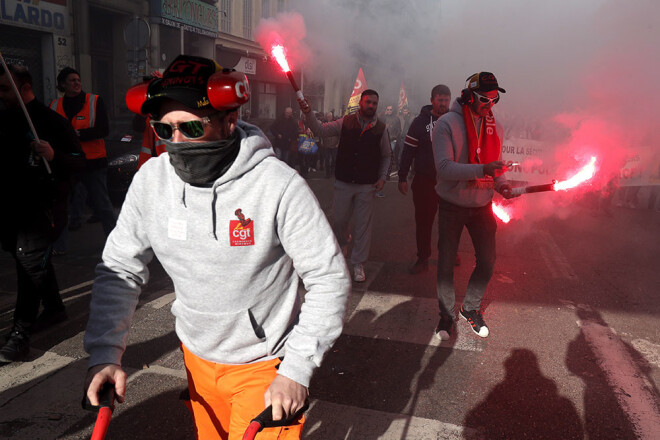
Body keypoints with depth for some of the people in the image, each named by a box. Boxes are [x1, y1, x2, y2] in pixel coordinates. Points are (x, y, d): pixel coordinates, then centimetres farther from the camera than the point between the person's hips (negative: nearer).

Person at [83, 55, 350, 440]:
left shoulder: (279, 185, -26)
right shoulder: (151, 179, -11)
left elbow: (330, 279, -20)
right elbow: (120, 269, -2)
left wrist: (297, 370, -22)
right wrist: (105, 353, -11)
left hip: (264, 364, -4)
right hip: (197, 357, 5)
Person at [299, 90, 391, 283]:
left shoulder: (381, 128, 1)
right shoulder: (345, 122, -1)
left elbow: (386, 155, 11)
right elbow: (321, 130, -8)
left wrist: (382, 177, 1)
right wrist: (308, 114, -23)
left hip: (367, 185, 0)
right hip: (344, 182, 0)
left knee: (363, 225, 3)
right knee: (340, 220, 10)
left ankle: (358, 264, 17)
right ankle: (341, 240, 45)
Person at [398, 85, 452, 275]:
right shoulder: (420, 121, -2)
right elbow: (408, 150, -2)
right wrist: (402, 177, -6)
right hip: (425, 180, -1)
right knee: (423, 220, 6)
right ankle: (423, 259, 17)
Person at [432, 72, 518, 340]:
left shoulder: (494, 128, 3)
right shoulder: (447, 124, -15)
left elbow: (494, 165, 14)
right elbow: (444, 167, -25)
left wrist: (501, 184, -7)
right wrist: (482, 169, -35)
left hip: (482, 206, 5)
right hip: (452, 205, -4)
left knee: (487, 261, 8)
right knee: (446, 263, 7)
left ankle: (470, 308, 30)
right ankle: (447, 313, 26)